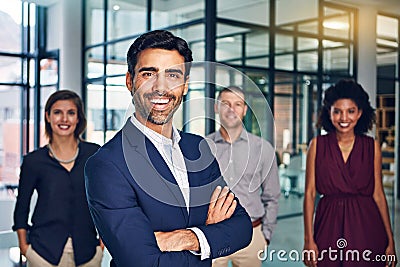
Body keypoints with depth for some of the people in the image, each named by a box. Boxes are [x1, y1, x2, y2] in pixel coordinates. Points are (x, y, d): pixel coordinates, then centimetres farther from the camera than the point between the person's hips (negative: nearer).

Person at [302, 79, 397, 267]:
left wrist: (390, 240, 2)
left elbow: (378, 194, 5)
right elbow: (310, 193, -1)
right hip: (329, 225, 0)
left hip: (366, 227, 1)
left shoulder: (372, 146, 3)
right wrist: (308, 239, -6)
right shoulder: (317, 145, 0)